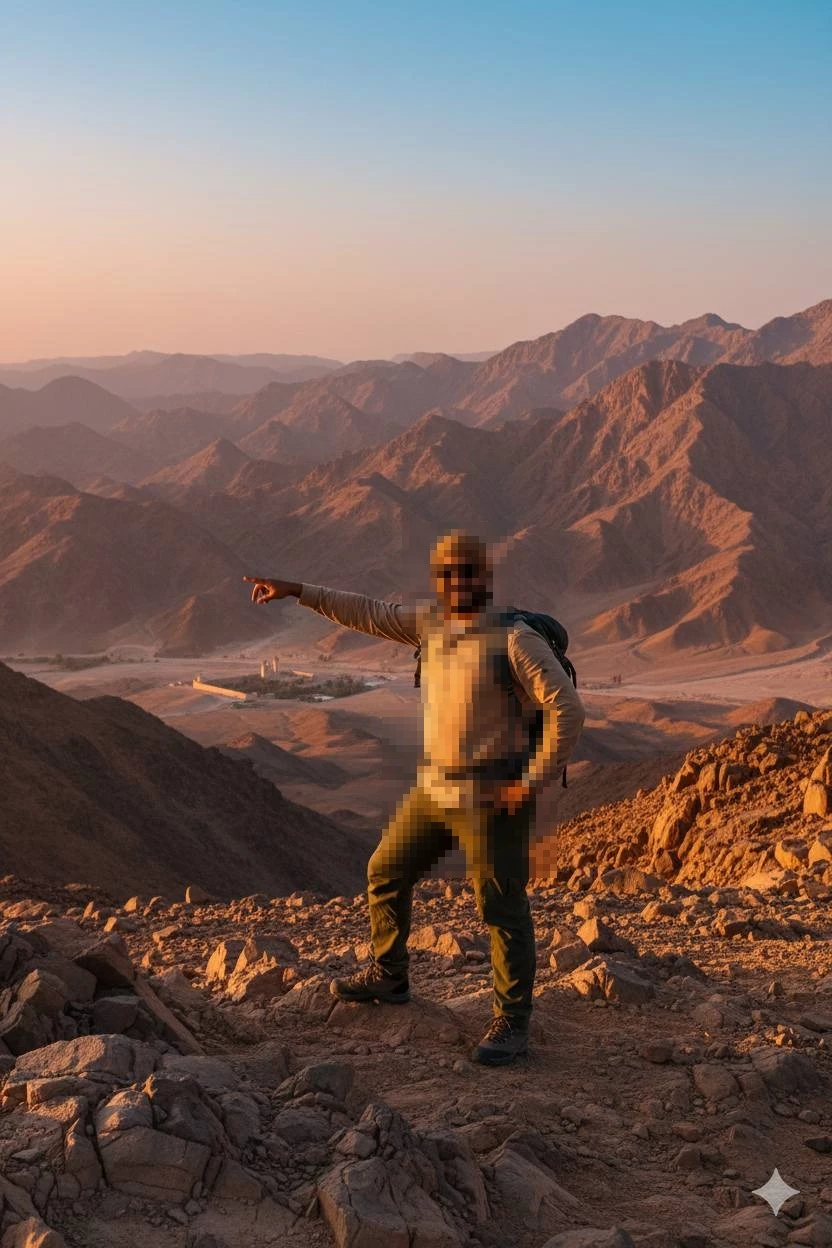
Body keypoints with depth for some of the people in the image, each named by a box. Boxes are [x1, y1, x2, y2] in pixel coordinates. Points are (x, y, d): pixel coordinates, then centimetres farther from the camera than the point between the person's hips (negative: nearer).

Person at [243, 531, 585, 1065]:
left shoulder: (516, 639, -17)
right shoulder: (434, 623, 5)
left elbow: (568, 711, -19)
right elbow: (370, 613, 12)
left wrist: (534, 783, -18)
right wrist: (298, 590, 7)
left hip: (493, 796, -8)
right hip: (437, 790, 8)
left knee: (502, 906, -1)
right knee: (387, 872, 17)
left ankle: (513, 1022, 14)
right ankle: (389, 976, 37)